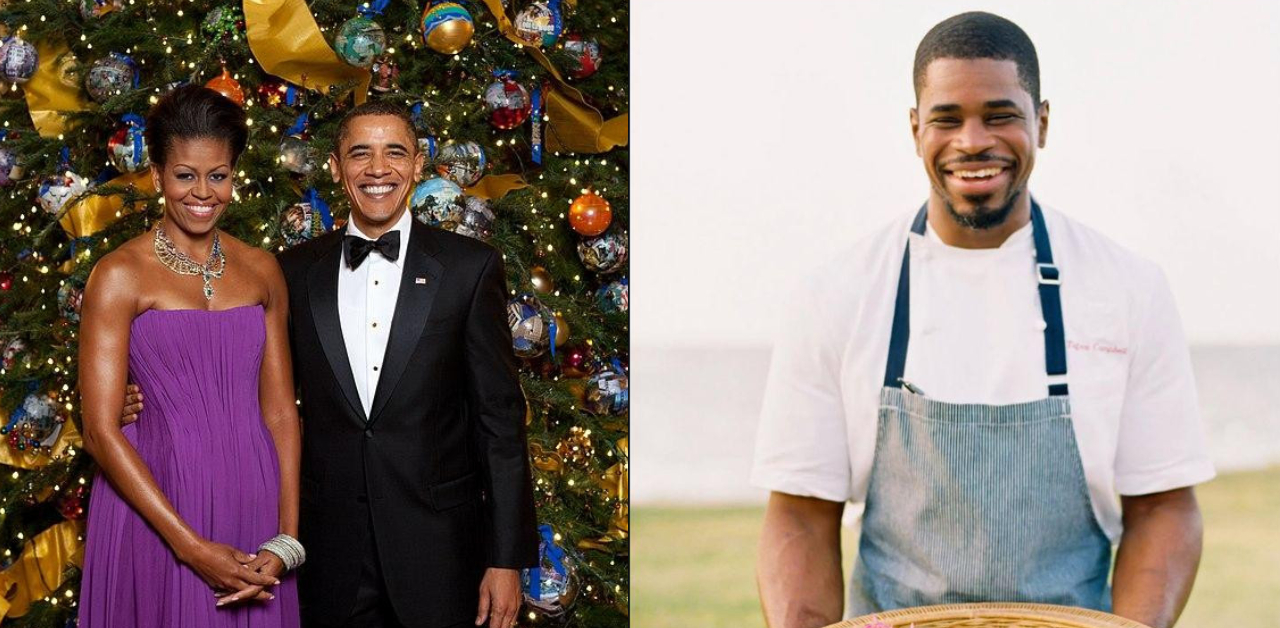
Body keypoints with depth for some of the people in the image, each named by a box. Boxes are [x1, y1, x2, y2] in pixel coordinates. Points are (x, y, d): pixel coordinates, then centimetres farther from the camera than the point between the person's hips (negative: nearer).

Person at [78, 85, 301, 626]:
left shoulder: (261, 270, 7)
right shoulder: (120, 275, -6)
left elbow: (280, 412, 8)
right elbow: (101, 431, -10)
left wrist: (286, 541, -4)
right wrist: (191, 546, -14)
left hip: (253, 500, 4)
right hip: (158, 505, -4)